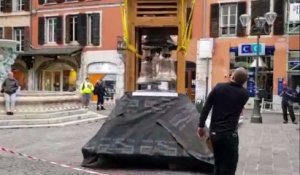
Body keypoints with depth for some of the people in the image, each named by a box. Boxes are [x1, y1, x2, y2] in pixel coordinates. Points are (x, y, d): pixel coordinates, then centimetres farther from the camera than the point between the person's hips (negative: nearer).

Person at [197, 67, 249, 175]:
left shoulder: (219, 87, -1)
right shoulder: (244, 94, -4)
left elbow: (206, 107, -2)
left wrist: (201, 126, 4)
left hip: (214, 132, 4)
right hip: (229, 134, -4)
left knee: (218, 163, 19)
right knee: (228, 166, 4)